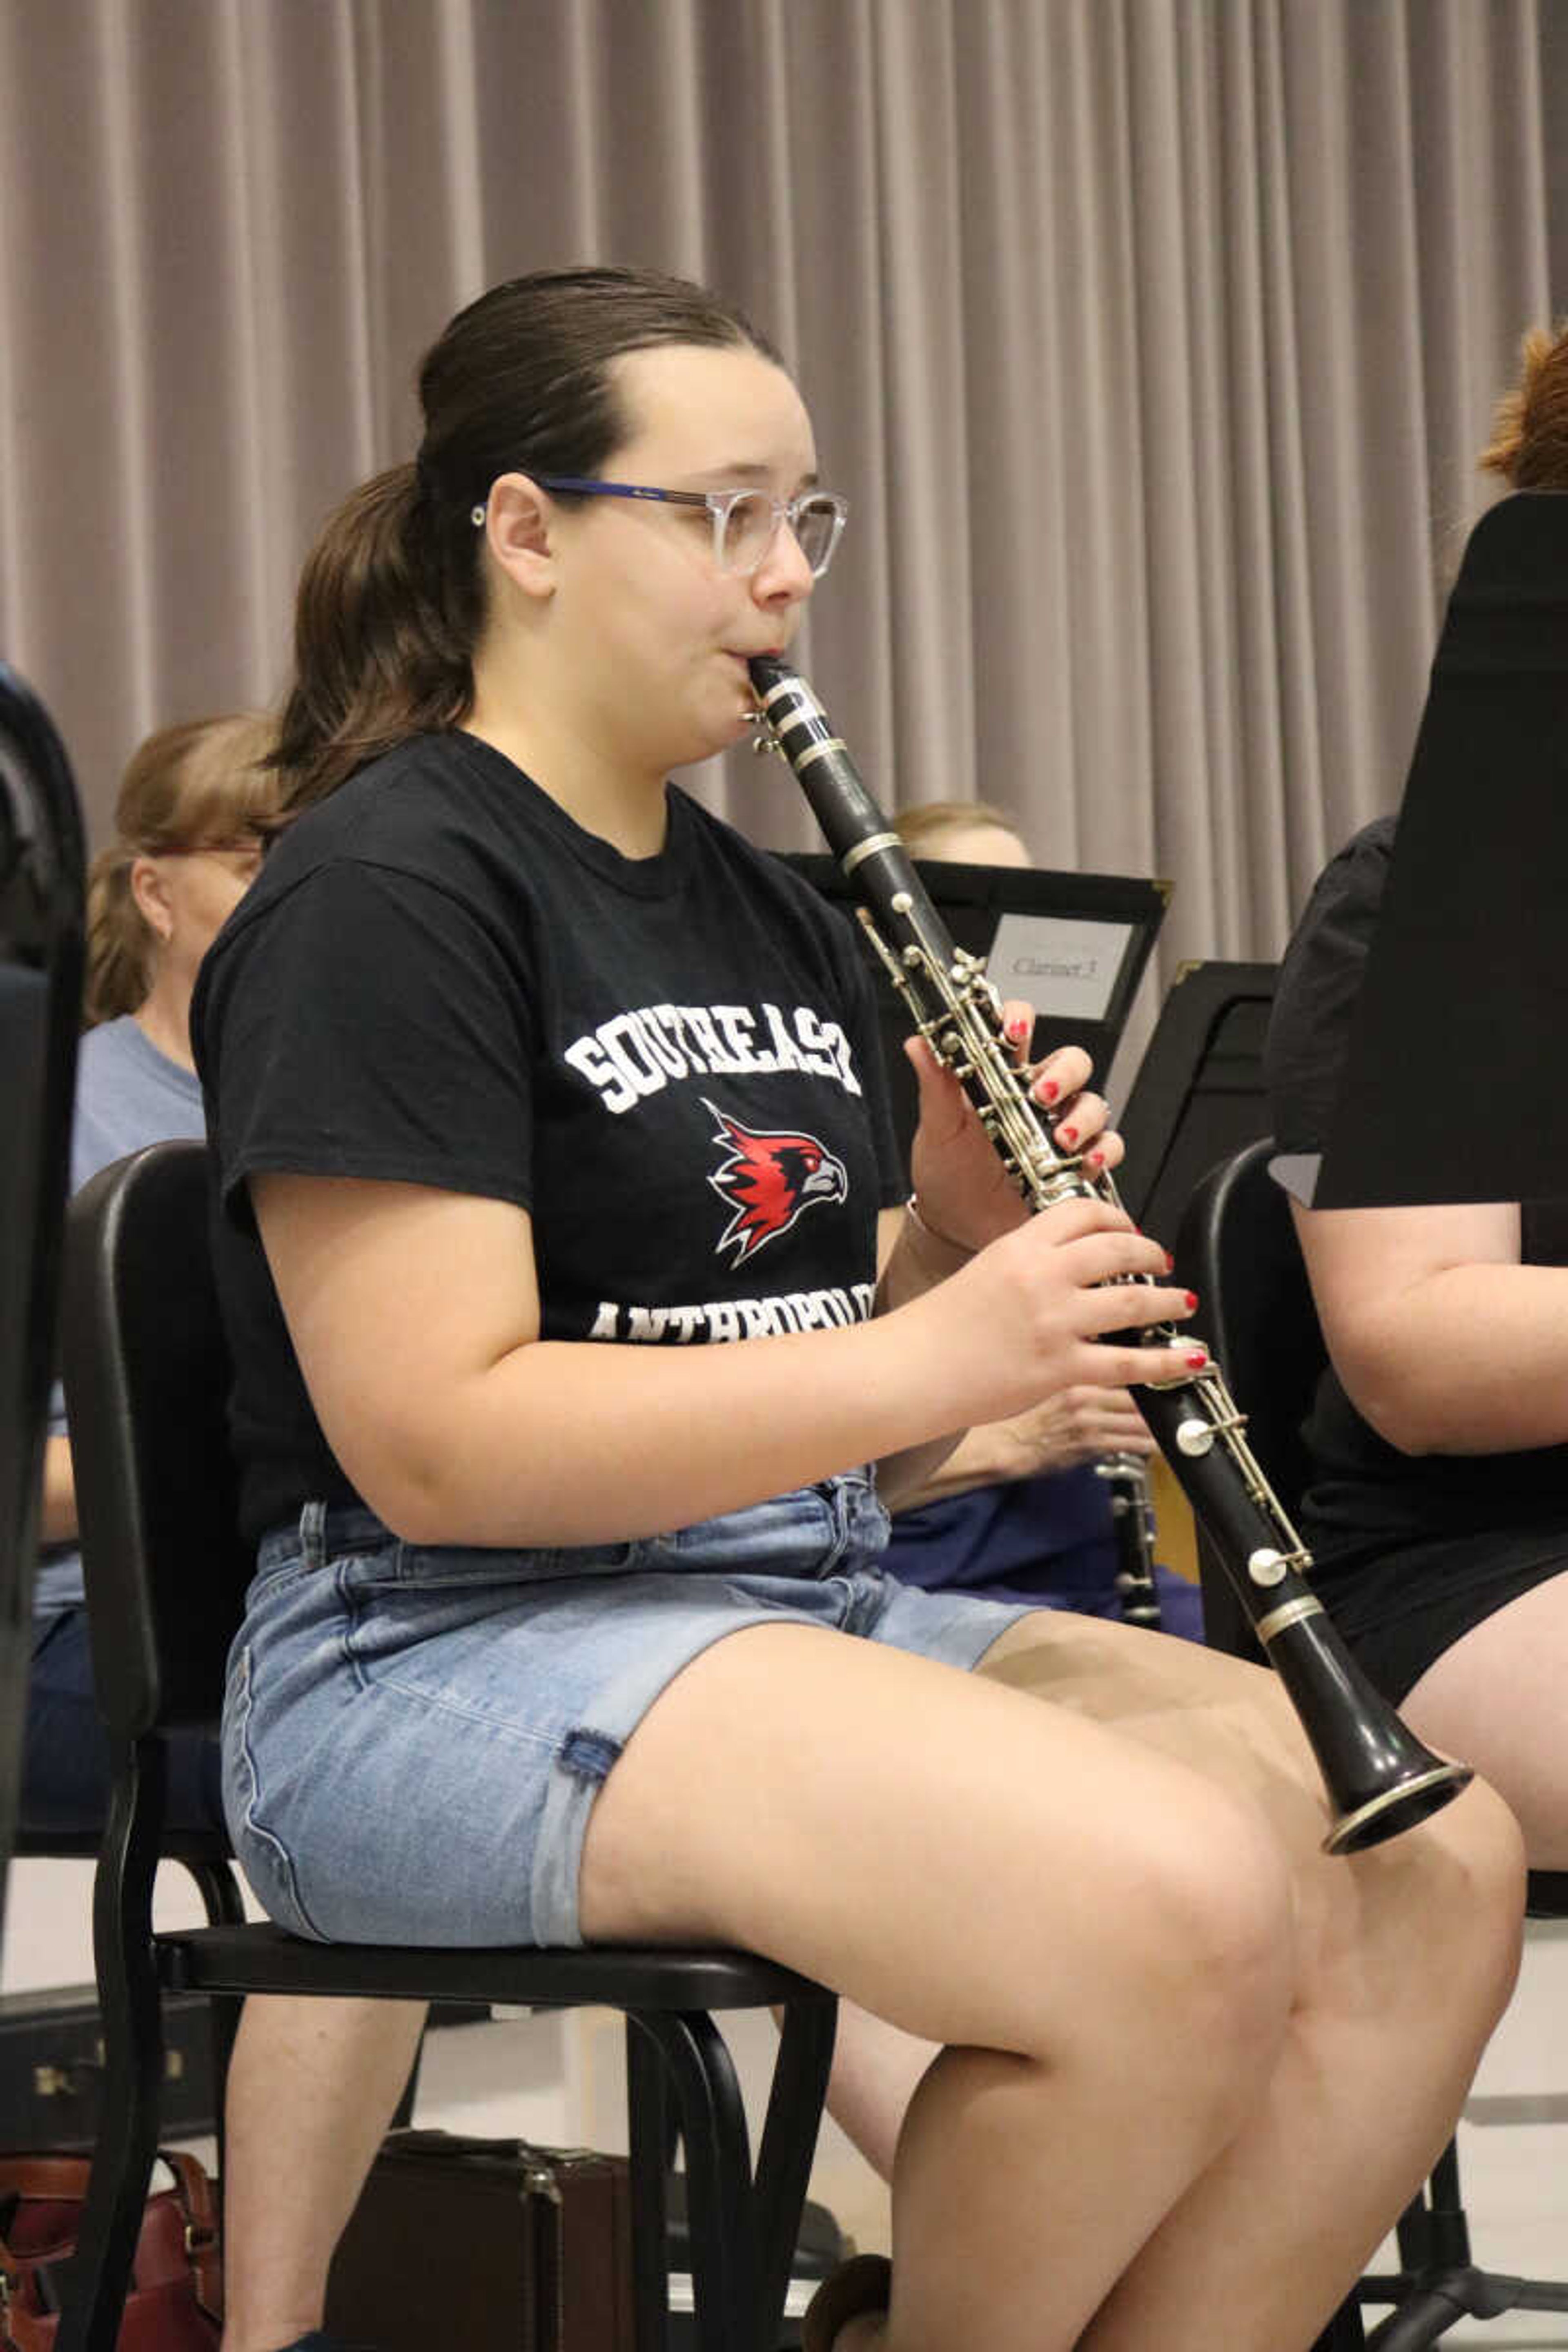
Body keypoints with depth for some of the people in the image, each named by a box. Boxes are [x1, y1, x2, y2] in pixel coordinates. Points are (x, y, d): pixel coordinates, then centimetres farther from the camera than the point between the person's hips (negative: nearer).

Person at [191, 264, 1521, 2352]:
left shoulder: (774, 917, 18)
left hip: (810, 1610, 8)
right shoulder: (385, 891, -8)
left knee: (1435, 1869, -12)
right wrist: (937, 1353, -21)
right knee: (1180, 1904, -30)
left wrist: (972, 1232, -1)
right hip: (445, 1659, -8)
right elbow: (436, 1444, -18)